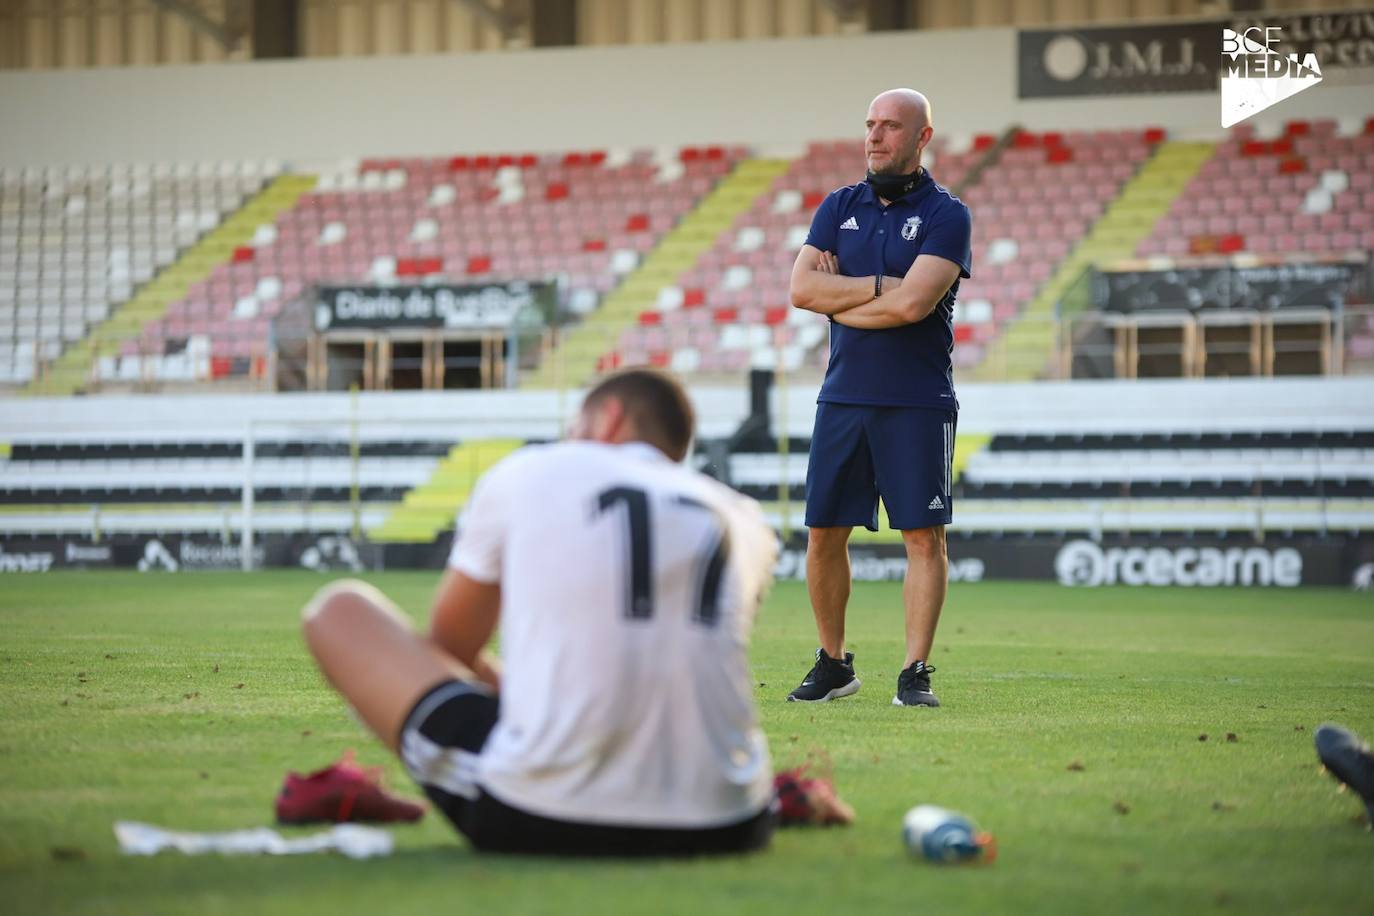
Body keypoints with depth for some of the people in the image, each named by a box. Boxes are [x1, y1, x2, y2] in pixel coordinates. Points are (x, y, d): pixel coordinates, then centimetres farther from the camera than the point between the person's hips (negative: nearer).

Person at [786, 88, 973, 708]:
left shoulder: (945, 215, -3)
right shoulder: (839, 208, 12)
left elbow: (913, 304, -17)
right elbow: (802, 288, -1)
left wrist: (838, 297, -6)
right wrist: (879, 286, -10)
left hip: (917, 405, -4)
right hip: (842, 398, 4)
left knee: (924, 536, -5)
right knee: (823, 535, 5)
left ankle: (915, 673, -1)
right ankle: (833, 665, 18)